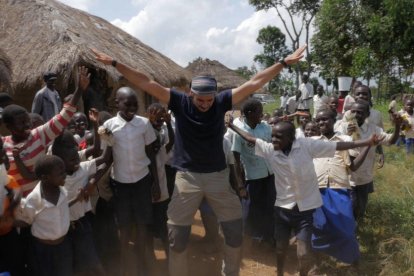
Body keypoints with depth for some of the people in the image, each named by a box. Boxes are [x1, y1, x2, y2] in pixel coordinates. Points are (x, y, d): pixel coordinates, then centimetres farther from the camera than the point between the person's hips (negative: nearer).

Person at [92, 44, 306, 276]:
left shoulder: (222, 102, -4)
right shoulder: (180, 102, -7)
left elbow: (254, 84, -4)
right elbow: (146, 84, -10)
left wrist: (283, 63, -5)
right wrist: (115, 63, -13)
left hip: (218, 175, 2)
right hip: (187, 176, -1)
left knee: (235, 230, 10)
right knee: (177, 235, 5)